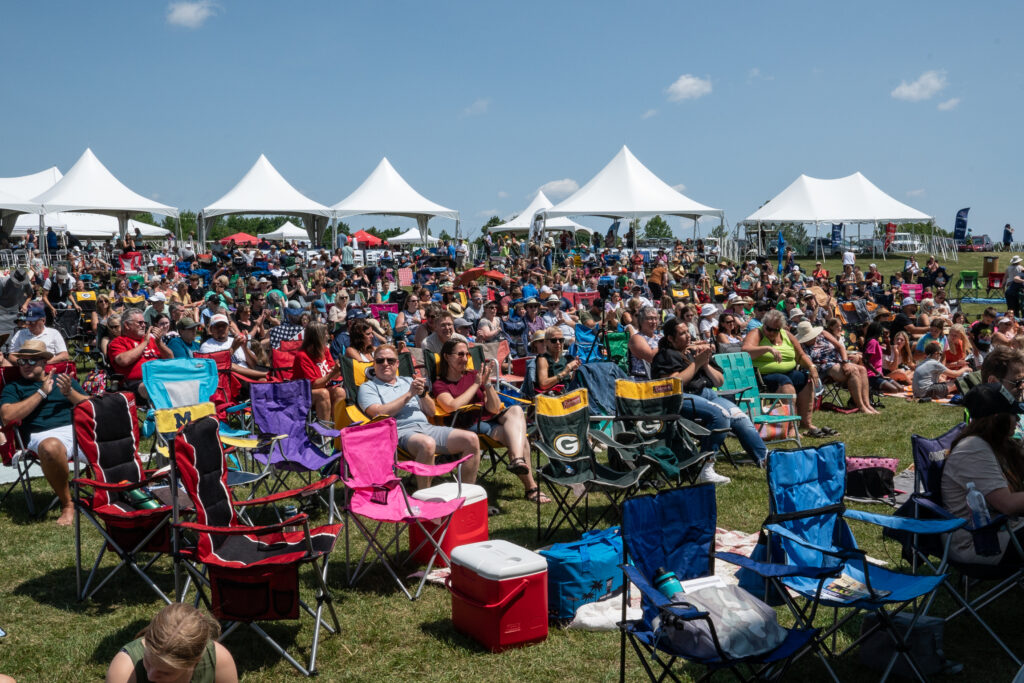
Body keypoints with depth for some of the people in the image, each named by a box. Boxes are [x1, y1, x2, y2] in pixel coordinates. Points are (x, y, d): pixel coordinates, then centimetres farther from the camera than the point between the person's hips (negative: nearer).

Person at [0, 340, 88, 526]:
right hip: (45, 434, -2)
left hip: (79, 427, 3)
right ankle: (66, 504, -23)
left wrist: (69, 392, -1)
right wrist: (41, 393, 0)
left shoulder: (65, 380, 26)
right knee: (51, 448, -42)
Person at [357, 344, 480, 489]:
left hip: (426, 427, 6)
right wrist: (409, 394, -4)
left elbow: (431, 412, 22)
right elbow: (379, 414, -7)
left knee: (471, 439, -14)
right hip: (400, 431, -6)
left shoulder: (408, 381, 27)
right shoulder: (368, 387, 13)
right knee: (427, 444, -40)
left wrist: (423, 393, 1)